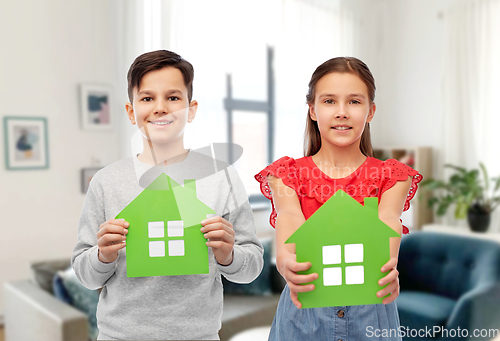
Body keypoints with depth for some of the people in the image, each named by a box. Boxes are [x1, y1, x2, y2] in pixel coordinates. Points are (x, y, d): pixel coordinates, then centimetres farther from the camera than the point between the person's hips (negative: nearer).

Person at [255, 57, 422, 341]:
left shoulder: (392, 176, 1)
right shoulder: (286, 173, 0)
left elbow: (387, 220, -19)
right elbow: (289, 216, -20)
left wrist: (388, 265, -41)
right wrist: (285, 260, -42)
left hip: (370, 311, 1)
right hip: (303, 313, 0)